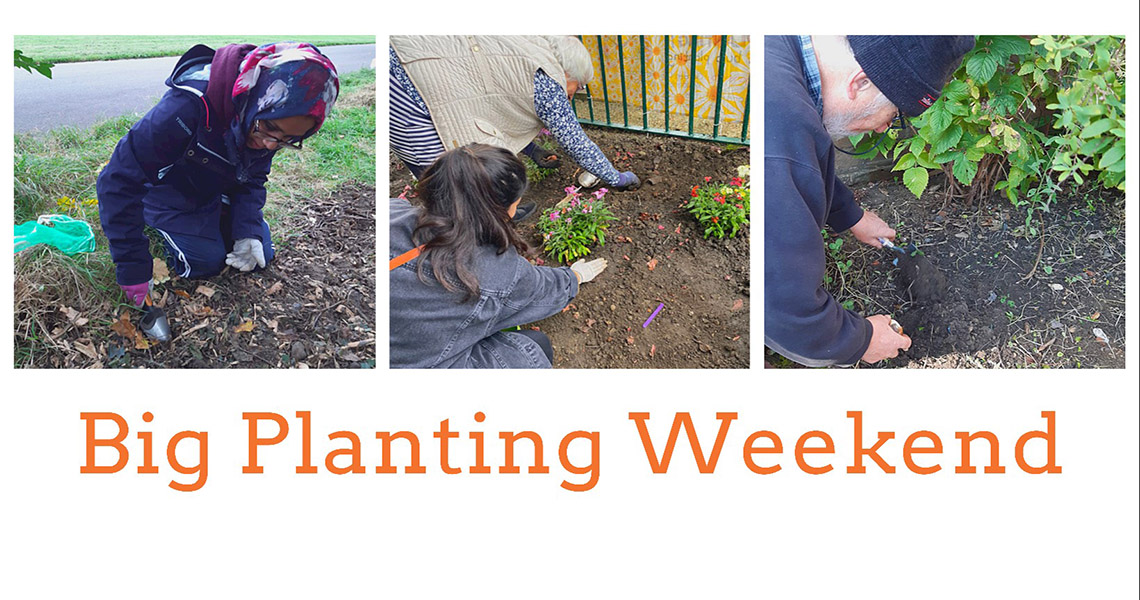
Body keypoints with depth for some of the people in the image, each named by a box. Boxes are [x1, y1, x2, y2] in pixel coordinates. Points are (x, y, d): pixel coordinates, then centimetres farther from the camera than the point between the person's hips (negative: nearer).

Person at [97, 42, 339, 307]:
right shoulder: (190, 106, -43)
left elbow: (252, 178, -6)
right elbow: (118, 182, -37)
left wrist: (248, 232, -23)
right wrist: (133, 270, -37)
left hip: (214, 190, 5)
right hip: (167, 186, -5)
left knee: (260, 256, 0)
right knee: (205, 262, -15)